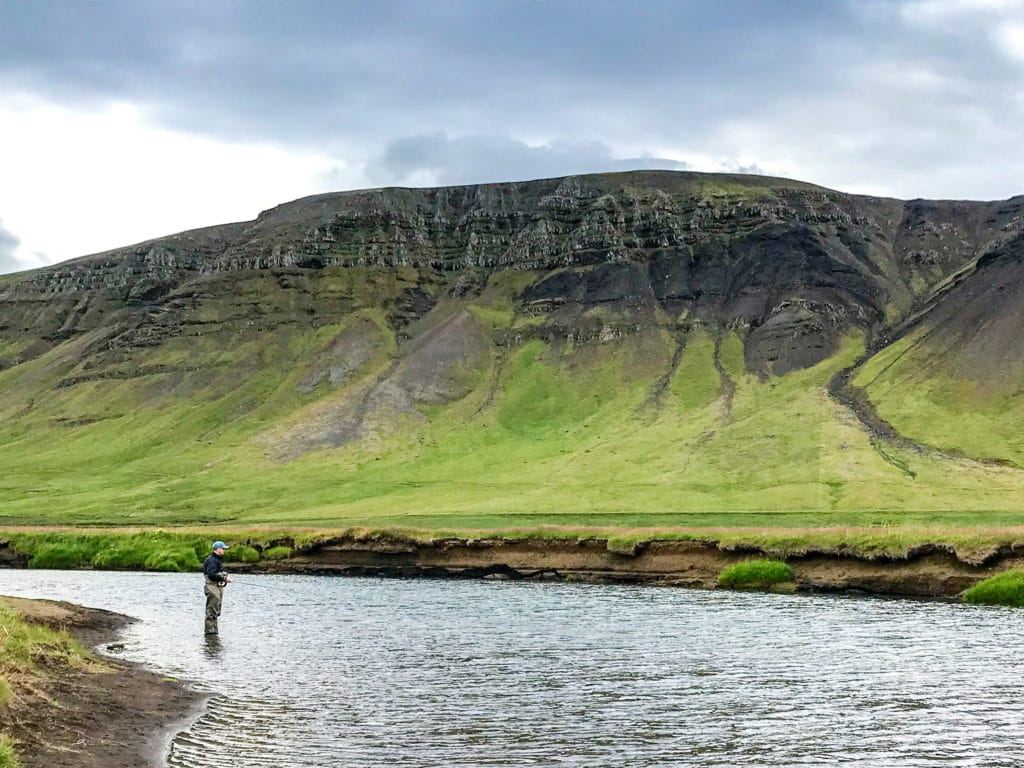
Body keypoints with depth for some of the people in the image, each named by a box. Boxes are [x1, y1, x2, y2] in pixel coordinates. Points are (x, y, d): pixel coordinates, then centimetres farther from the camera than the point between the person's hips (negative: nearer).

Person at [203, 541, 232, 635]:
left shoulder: (218, 559, 19)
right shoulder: (212, 560, -14)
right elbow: (211, 575, -23)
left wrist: (225, 576, 11)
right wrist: (224, 578, -21)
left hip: (218, 587, 11)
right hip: (213, 587, -11)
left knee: (216, 611, 13)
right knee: (212, 610, -9)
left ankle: (213, 630, 18)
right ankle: (210, 630, -8)